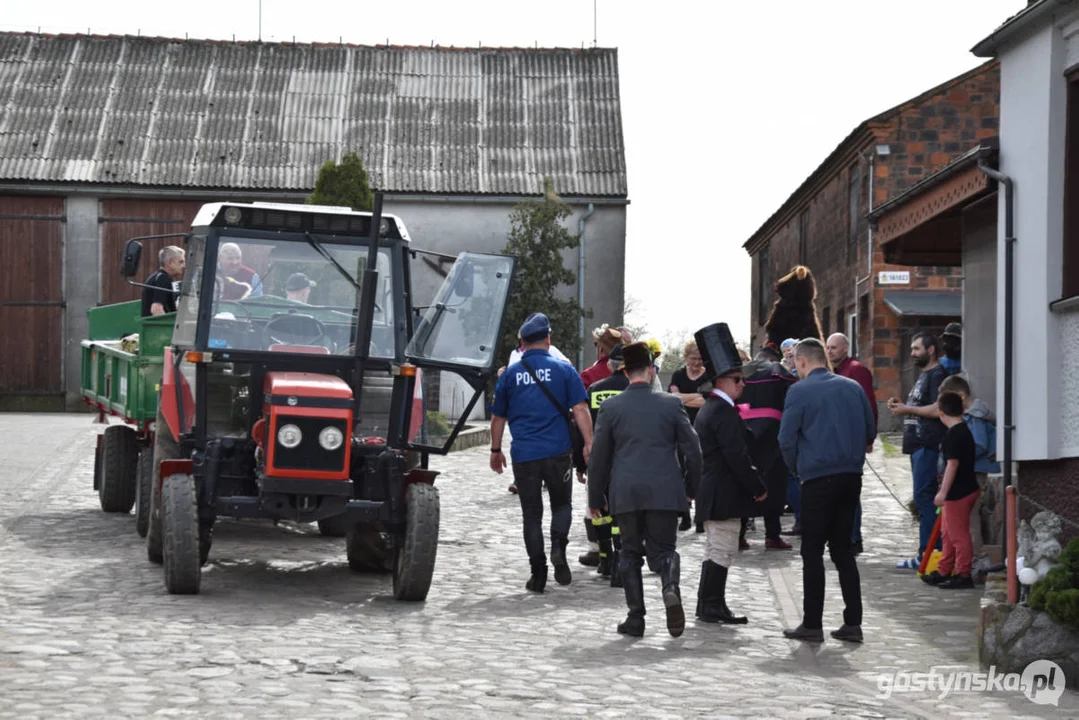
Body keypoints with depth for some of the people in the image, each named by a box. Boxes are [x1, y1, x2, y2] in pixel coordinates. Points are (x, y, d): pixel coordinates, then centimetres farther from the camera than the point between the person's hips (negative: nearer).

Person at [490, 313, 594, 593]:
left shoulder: (510, 374, 6)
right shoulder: (562, 369, 1)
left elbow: (498, 417, 12)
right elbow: (580, 409, -6)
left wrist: (496, 450, 23)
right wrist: (589, 444, -4)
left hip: (523, 454, 1)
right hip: (558, 451, -1)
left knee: (531, 514, 8)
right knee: (562, 504, 16)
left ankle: (538, 573, 5)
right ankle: (558, 544, -12)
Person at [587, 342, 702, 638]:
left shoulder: (610, 408, 0)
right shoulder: (671, 404, 0)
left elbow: (598, 456, 4)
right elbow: (693, 450, 2)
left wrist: (595, 498, 13)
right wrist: (693, 489, 16)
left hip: (625, 493, 0)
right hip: (664, 491, 0)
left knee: (630, 552, 12)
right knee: (662, 548, 10)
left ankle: (635, 617, 8)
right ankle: (670, 588, -21)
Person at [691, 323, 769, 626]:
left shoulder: (707, 410, 15)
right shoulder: (724, 412, -18)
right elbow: (737, 457, -22)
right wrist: (759, 488, -13)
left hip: (711, 495, 11)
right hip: (724, 495, -11)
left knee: (715, 550, 16)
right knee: (722, 551, -4)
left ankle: (708, 606, 21)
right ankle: (713, 606, -1)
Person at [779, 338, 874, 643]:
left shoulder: (799, 391, -6)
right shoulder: (852, 387, 9)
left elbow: (787, 438, -8)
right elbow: (871, 430, 14)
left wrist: (796, 468, 8)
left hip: (818, 478, -5)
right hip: (852, 476, 5)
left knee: (812, 552, 2)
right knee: (842, 547, 12)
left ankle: (812, 624, 2)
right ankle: (852, 622, 8)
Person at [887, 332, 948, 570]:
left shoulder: (937, 374, -11)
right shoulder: (924, 375, 22)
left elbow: (937, 409, -21)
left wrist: (908, 409, -12)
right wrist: (902, 406, 12)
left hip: (928, 445, -11)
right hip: (919, 445, 11)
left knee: (924, 497, -12)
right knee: (923, 498, 10)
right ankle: (926, 555, 12)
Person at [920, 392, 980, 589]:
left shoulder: (953, 435, -19)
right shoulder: (964, 431, 12)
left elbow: (952, 464, -23)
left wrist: (943, 492, -21)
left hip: (958, 492, -11)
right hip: (966, 489, 11)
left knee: (958, 535, -3)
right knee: (948, 533, 19)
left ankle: (963, 575, 2)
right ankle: (944, 571, 28)